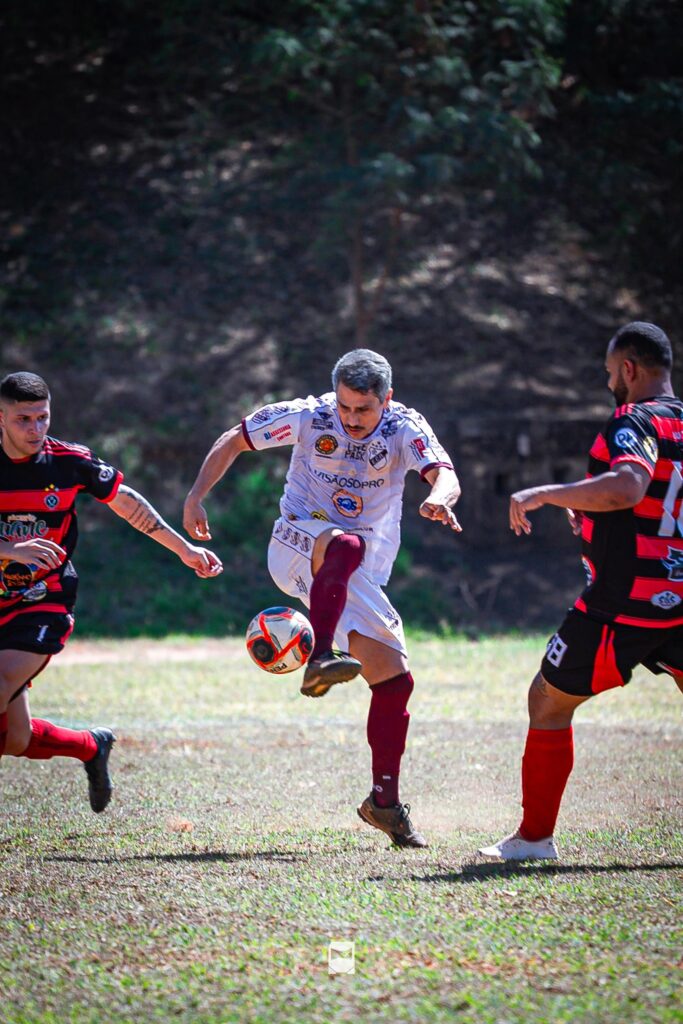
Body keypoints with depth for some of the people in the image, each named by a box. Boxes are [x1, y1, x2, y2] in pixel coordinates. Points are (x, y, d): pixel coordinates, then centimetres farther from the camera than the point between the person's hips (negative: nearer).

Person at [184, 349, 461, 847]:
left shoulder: (406, 429, -10)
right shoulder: (309, 417, -10)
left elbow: (445, 475, -28)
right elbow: (234, 441, 1)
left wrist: (439, 499, -53)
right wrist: (197, 497, -10)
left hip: (361, 578, 3)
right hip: (296, 546, -3)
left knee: (396, 679, -2)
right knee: (345, 544, -39)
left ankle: (385, 801, 11)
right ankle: (320, 661, -50)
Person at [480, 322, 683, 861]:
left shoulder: (636, 422, -13)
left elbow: (626, 487, -33)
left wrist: (545, 493, -26)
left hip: (621, 604, -7)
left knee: (548, 701, 10)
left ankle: (535, 836, 15)